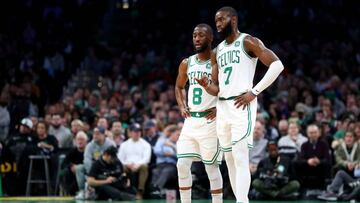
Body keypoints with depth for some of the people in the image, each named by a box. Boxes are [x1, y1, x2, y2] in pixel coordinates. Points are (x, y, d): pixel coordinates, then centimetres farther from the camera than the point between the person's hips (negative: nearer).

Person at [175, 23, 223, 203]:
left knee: (211, 166, -1)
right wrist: (182, 106, 8)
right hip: (190, 120, 5)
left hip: (210, 121, -5)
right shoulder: (186, 64, 9)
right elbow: (179, 87, 25)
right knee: (182, 165, -1)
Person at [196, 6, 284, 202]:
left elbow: (277, 64, -12)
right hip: (222, 107, 8)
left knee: (240, 159, -15)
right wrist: (206, 85, -6)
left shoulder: (248, 42, -4)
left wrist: (255, 91, -16)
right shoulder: (217, 52, 18)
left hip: (242, 106, -8)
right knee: (230, 160, 9)